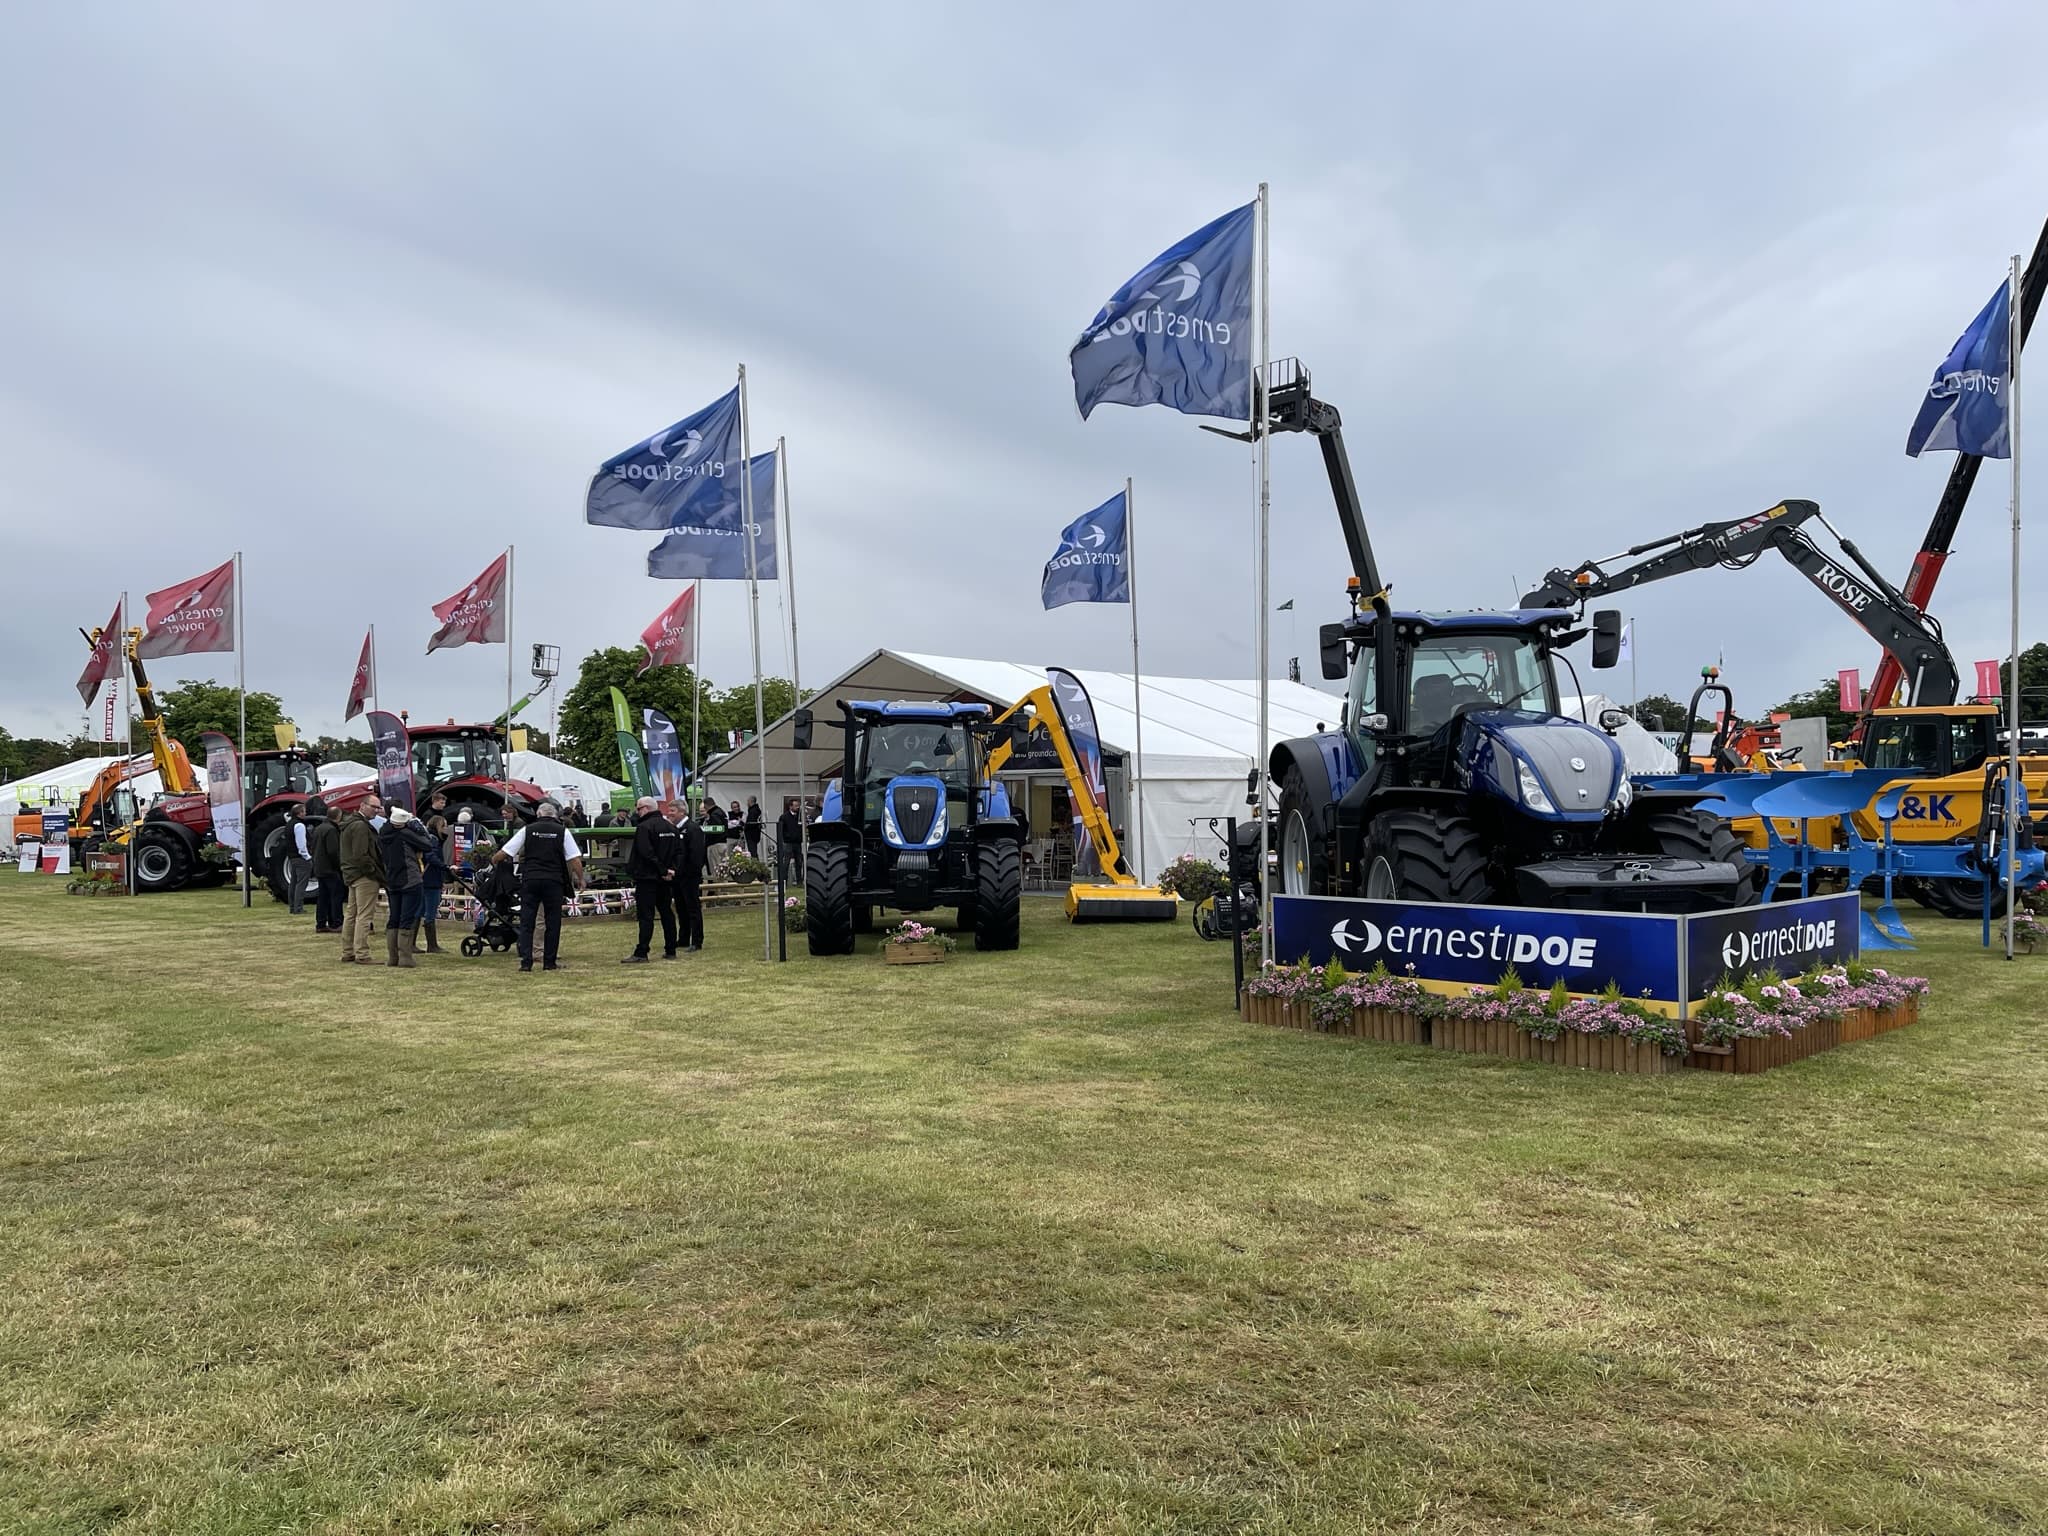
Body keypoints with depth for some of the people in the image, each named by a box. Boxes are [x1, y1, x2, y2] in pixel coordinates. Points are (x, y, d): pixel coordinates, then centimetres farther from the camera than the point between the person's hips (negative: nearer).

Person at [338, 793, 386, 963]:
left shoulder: (350, 823, 18)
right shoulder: (361, 826, -16)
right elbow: (362, 856, -22)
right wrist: (379, 876, -15)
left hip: (352, 875, 11)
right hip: (364, 877, -11)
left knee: (351, 914, 15)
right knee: (364, 916, -9)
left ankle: (347, 952, 22)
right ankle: (361, 954, -10)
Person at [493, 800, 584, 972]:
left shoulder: (527, 830, 4)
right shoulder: (563, 831, 1)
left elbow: (505, 852, 5)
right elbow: (575, 859, -1)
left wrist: (494, 859, 24)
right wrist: (580, 878, 11)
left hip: (530, 880, 1)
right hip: (553, 881, -1)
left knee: (526, 922, 5)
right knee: (553, 922, 7)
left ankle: (526, 961, -2)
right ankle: (549, 961, 8)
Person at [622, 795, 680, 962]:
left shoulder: (644, 827, -13)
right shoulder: (670, 827, 12)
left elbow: (647, 853, -21)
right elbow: (679, 851, 12)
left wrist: (663, 870, -15)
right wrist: (670, 869, 4)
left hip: (647, 878, -7)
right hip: (665, 879, 7)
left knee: (646, 916, -8)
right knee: (667, 913, 12)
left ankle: (641, 953, -8)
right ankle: (670, 951, 16)